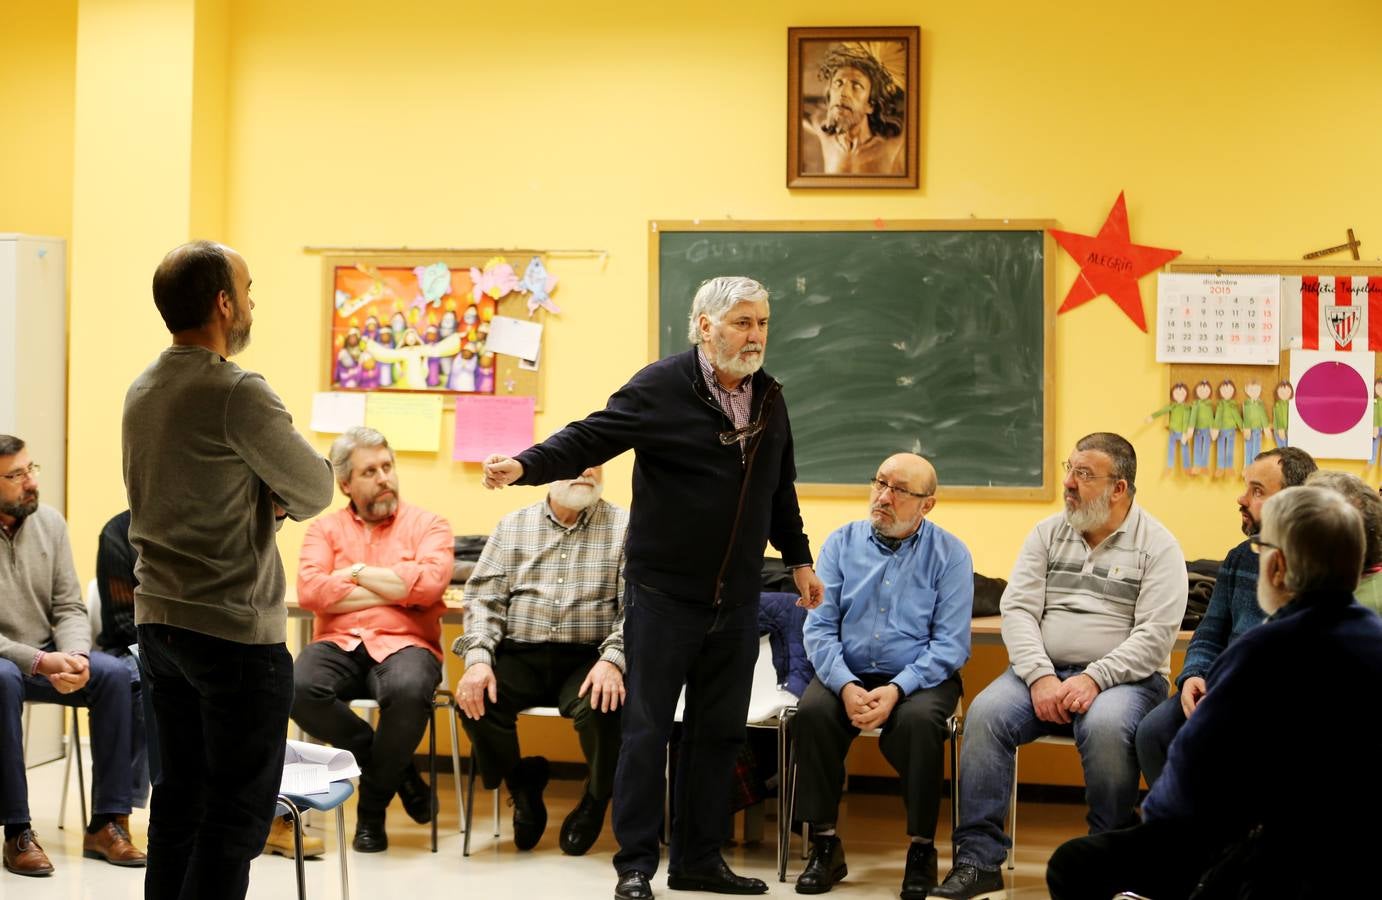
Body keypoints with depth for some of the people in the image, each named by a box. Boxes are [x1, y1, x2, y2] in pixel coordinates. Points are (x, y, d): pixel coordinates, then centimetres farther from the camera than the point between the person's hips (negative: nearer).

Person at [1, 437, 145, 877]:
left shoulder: (50, 521, 0)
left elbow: (70, 608, 1)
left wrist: (73, 655, -20)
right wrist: (38, 661, -28)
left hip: (47, 657, 5)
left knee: (115, 674, -20)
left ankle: (105, 823, -16)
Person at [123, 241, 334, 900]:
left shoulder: (141, 392, 9)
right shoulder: (238, 394, -18)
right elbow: (315, 491, -10)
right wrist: (281, 498, 11)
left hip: (158, 622, 8)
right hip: (236, 628, -8)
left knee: (178, 796, 14)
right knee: (237, 813, -1)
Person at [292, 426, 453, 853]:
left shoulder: (427, 525, 10)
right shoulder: (324, 529, 14)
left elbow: (429, 583, -11)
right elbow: (310, 590, -5)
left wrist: (360, 572, -2)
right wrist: (394, 590, -6)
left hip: (403, 644, -2)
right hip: (339, 643, 2)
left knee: (409, 691, -37)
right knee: (298, 688, -31)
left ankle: (372, 808, -12)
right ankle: (397, 769, -9)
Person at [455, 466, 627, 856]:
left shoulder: (623, 528, 4)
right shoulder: (513, 526, 12)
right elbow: (484, 597, 7)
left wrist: (612, 660, -23)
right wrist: (478, 659, -11)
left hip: (586, 658, -2)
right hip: (520, 655, 2)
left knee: (604, 706, -33)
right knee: (475, 699, -27)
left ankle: (597, 797, 3)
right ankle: (521, 783, 7)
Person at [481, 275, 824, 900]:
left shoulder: (768, 397, 11)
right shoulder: (662, 387, -10)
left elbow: (780, 490, 22)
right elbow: (591, 438, -18)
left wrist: (798, 559, 25)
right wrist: (526, 464, -34)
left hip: (736, 601, 6)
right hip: (665, 594, -6)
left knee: (719, 731, 10)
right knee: (647, 730, 0)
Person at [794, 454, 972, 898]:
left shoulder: (950, 554, -2)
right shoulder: (841, 543, 5)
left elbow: (951, 644, -8)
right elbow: (819, 627, -1)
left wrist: (896, 690, -22)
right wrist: (846, 686, -18)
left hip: (919, 677, -2)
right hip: (847, 673, 2)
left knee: (918, 721, -33)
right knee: (812, 712, -28)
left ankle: (922, 849, -17)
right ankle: (824, 845, -15)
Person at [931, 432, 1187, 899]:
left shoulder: (1157, 544, 0)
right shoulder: (1047, 533, 11)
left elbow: (1155, 633, -10)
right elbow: (1017, 610, 3)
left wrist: (1094, 679, -21)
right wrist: (1041, 677, -13)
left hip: (1122, 677, -3)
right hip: (1043, 672, 4)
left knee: (1105, 727, -36)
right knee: (985, 713, -25)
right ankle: (978, 859, -22)